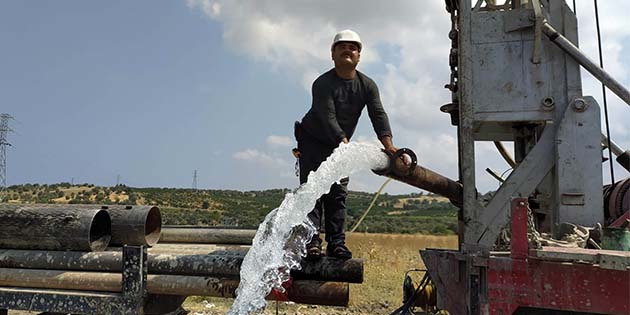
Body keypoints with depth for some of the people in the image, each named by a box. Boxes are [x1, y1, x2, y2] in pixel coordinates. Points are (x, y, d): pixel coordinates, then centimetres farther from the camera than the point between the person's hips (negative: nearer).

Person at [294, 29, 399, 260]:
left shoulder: (367, 85, -4)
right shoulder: (322, 84, -19)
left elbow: (378, 115, -15)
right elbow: (328, 119, -29)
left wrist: (388, 144, -32)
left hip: (340, 145, 4)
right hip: (312, 141, -4)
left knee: (338, 193, 1)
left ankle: (336, 243, 4)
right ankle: (311, 242, -10)